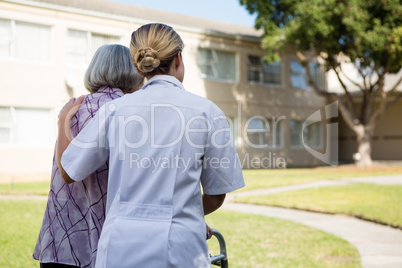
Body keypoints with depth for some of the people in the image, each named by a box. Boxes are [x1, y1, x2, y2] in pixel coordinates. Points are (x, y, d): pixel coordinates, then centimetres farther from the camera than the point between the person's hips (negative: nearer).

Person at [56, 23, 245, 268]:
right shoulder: (207, 112, -2)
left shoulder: (115, 110, 2)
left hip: (120, 247, 2)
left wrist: (63, 120, 27)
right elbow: (216, 196, 4)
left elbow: (69, 173, 11)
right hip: (180, 248, -2)